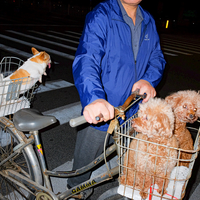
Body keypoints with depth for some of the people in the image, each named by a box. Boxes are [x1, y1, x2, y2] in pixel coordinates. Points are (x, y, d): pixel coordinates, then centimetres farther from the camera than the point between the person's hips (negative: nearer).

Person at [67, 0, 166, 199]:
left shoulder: (148, 22, 7)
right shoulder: (101, 16, -16)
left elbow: (157, 57, 8)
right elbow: (86, 58, -30)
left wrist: (149, 80, -16)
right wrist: (94, 98, -47)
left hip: (132, 111, 6)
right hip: (99, 111, -5)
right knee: (83, 165, 13)